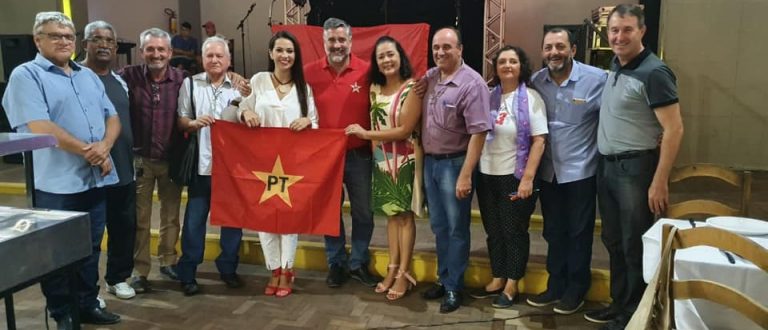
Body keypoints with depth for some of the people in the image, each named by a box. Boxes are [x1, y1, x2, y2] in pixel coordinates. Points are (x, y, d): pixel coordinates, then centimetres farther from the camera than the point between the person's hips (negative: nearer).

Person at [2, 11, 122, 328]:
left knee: (91, 248, 15)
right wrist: (88, 152, -15)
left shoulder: (89, 76, 15)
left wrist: (104, 146, -9)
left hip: (96, 179, 6)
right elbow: (40, 128, -17)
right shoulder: (26, 75, -5)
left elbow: (112, 118, 12)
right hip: (57, 183, -6)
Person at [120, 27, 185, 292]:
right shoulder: (129, 76, -7)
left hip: (171, 159, 1)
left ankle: (168, 261, 32)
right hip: (140, 159, -1)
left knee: (171, 215, 14)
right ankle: (140, 270, 19)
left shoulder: (181, 79, -5)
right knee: (140, 218, 8)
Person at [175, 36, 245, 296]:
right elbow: (180, 121, 4)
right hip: (201, 163, -1)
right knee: (194, 220, 4)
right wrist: (194, 123, -16)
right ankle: (187, 273, 16)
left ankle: (228, 268, 25)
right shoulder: (190, 84, 6)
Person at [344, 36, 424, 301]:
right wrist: (374, 153, 2)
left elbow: (404, 130, -17)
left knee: (405, 214, 0)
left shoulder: (412, 88, -11)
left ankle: (404, 273, 10)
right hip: (382, 159, 5)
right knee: (391, 214, 10)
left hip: (405, 160, -5)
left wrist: (365, 134, -12)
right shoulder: (375, 88, 9)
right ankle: (392, 269, 20)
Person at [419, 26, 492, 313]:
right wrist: (422, 157, 8)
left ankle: (454, 287, 21)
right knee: (438, 226, 17)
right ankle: (443, 278, 33)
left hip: (454, 163, -6)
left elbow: (478, 133, -20)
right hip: (429, 161, 7)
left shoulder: (471, 83, -16)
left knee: (456, 229, 7)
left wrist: (466, 175, -23)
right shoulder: (428, 78, 4)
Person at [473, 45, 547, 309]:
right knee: (493, 231, 13)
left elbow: (539, 141, -11)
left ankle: (512, 285, 19)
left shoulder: (530, 98, -6)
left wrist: (528, 178, -16)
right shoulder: (489, 97, 6)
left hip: (515, 177, -4)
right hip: (487, 175, 4)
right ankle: (497, 279, 28)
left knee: (514, 231, 6)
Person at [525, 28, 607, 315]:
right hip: (548, 170, 4)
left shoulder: (597, 79, -12)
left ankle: (576, 289, 26)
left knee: (578, 233, 9)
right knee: (553, 231, 15)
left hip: (580, 170, -4)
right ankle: (556, 285, 31)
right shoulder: (536, 81, -1)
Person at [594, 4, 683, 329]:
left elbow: (674, 129, -16)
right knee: (613, 241, 16)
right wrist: (605, 163, 10)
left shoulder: (653, 72, -14)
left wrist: (659, 181, -18)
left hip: (635, 168, -7)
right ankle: (618, 304, 32)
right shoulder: (614, 67, 9)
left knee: (635, 246, 5)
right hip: (606, 165, 8)